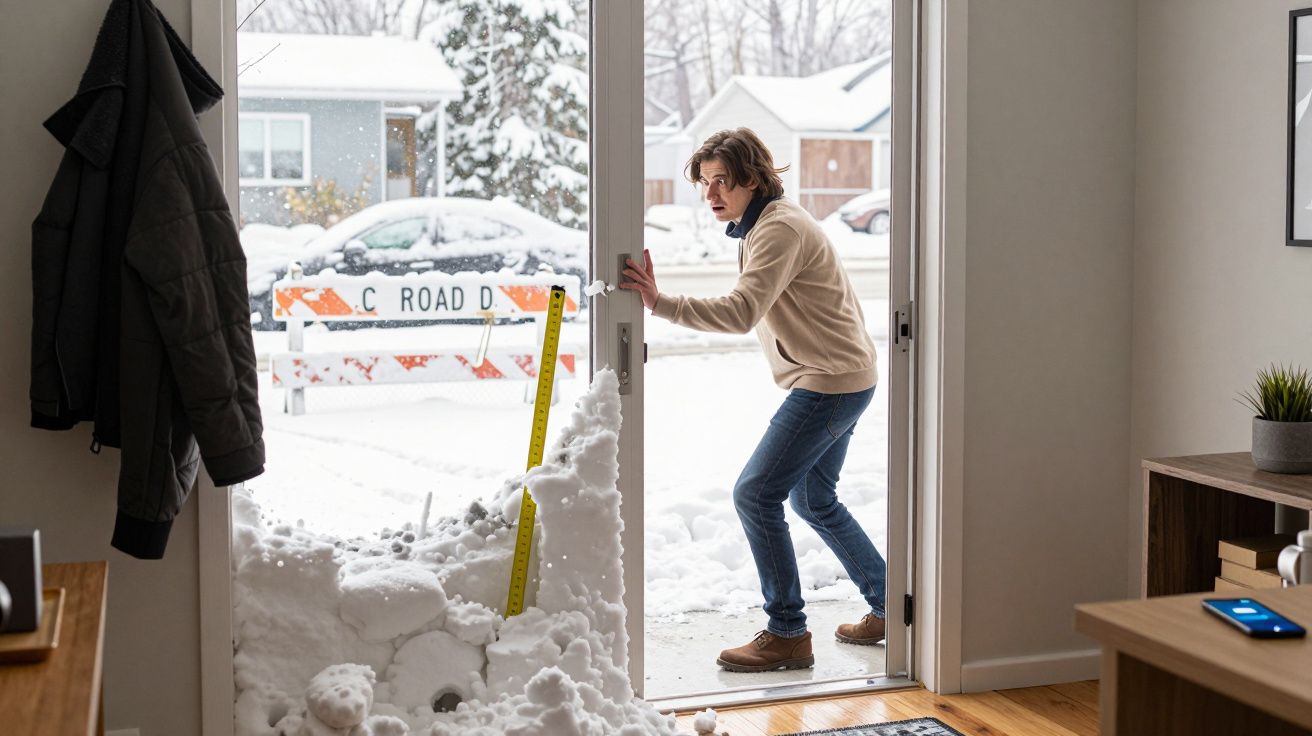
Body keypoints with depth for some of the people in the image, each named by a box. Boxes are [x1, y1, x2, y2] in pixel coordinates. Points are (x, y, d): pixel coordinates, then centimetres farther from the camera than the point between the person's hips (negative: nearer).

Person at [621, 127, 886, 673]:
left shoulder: (780, 228, -20)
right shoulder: (762, 223, 13)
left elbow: (740, 312, -33)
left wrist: (660, 304, -41)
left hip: (831, 381, -11)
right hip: (834, 378, 11)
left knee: (756, 494, -11)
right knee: (814, 499, 20)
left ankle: (787, 634, -4)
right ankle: (888, 607, 30)